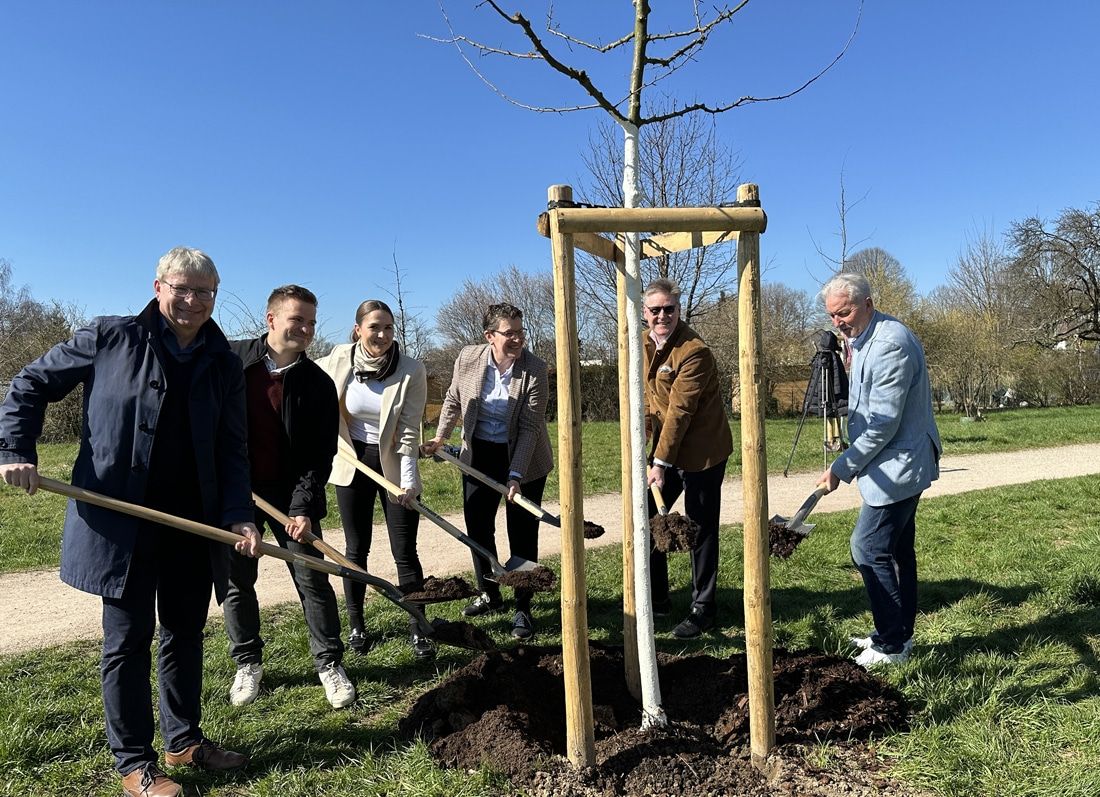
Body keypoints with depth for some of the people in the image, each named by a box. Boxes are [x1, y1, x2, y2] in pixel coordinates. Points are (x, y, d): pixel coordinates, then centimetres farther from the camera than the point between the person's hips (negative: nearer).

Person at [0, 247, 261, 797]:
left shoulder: (223, 364, 4)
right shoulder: (109, 338, -4)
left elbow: (231, 449, 3)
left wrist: (238, 516, -9)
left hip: (194, 524, 4)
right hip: (122, 521, -3)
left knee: (185, 634, 15)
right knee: (128, 640, 7)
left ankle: (184, 740, 33)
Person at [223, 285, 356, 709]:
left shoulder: (318, 384, -6)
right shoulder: (231, 359, -4)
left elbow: (320, 454, -8)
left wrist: (303, 506, -17)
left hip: (290, 494, -1)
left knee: (313, 578, 1)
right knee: (237, 581, 11)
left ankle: (330, 663, 16)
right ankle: (248, 663, 29)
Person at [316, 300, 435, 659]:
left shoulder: (411, 370, -16)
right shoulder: (339, 360, -9)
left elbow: (409, 430, -16)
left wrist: (407, 478, -25)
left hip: (394, 465, -2)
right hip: (352, 464, 2)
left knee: (405, 551, 0)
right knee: (356, 549, 12)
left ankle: (417, 628, 14)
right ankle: (356, 625, 28)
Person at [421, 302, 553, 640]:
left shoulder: (535, 369, -20)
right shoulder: (468, 358, -10)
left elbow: (529, 428, -20)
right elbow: (453, 400, 8)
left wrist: (515, 476, -25)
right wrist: (440, 437, 4)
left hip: (523, 459, -4)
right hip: (479, 454, 4)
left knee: (522, 535, 1)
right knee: (477, 526, 13)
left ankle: (523, 608, 16)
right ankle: (489, 594, 33)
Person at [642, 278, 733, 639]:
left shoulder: (694, 351, -21)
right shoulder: (647, 343, 4)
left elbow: (680, 410, -24)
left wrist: (662, 462, -23)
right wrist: (643, 436, -1)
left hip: (700, 451, -8)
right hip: (666, 446, 8)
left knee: (701, 530, 2)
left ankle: (703, 609, 19)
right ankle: (656, 598, 28)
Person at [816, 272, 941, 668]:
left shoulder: (891, 344, -22)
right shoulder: (862, 339, 10)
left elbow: (883, 424, -24)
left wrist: (841, 468, -18)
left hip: (897, 466, -10)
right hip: (897, 466, 10)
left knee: (869, 549, -7)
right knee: (896, 550, 16)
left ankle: (891, 645, 5)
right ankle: (899, 632, 28)